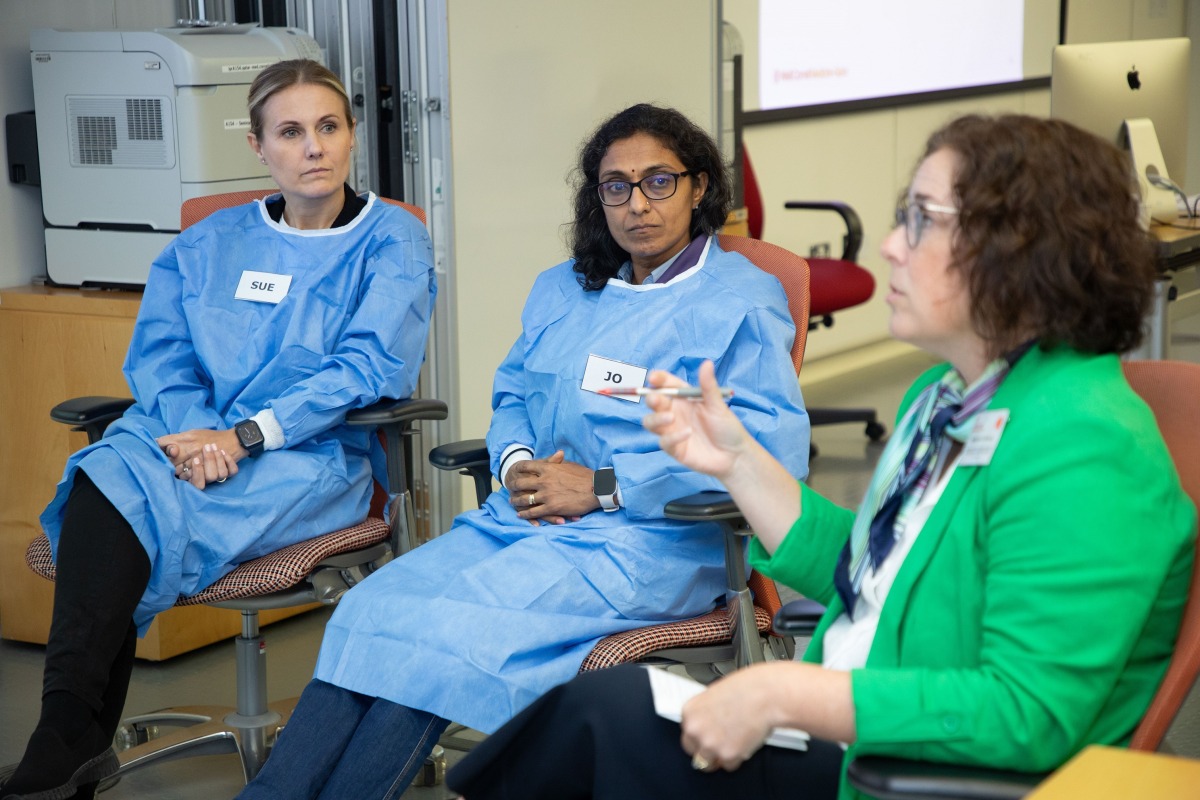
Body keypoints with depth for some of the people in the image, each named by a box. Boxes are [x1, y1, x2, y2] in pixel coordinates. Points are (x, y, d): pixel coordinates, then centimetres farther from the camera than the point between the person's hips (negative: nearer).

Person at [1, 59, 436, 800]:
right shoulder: (209, 244, 19)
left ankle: (72, 737, -27)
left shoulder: (393, 240, 5)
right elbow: (157, 354, 10)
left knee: (141, 506, -31)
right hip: (190, 440, 4)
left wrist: (245, 435, -18)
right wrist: (193, 432, -13)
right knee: (105, 480, -31)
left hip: (314, 457, -4)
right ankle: (70, 738, -31)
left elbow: (371, 366, -8)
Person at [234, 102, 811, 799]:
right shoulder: (561, 290, 22)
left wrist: (603, 486, -12)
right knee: (370, 607, -20)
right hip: (525, 517, 6)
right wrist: (516, 464, 1)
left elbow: (775, 449, -11)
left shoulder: (745, 300, 0)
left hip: (654, 540, -6)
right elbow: (511, 396, 28)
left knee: (448, 633, -29)